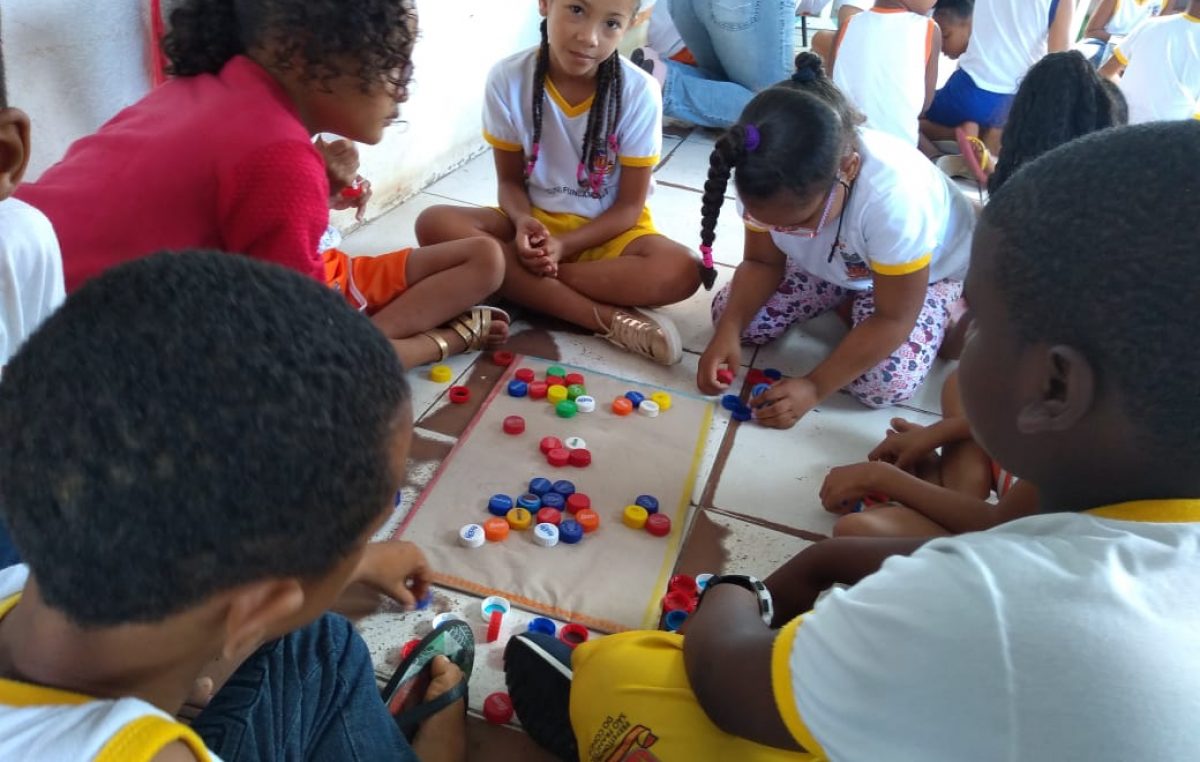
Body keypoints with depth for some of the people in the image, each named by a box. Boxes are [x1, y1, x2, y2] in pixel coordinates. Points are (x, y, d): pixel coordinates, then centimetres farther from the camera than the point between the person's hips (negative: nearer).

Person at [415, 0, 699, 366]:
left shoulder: (639, 91, -17)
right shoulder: (508, 79, -14)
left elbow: (629, 206, -11)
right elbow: (510, 180, -2)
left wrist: (563, 245, -25)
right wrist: (523, 221, -24)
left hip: (608, 230, -2)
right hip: (535, 221, 2)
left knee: (681, 271, -32)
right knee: (435, 224, -26)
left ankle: (518, 281, -22)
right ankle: (607, 317, -29)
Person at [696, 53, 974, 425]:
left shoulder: (894, 195, -43)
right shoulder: (770, 182, -28)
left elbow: (894, 318, -32)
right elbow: (762, 262, -12)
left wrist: (814, 387, -34)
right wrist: (728, 329, -29)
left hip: (932, 268, -5)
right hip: (830, 262, 5)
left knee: (887, 381, -27)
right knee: (730, 312, -10)